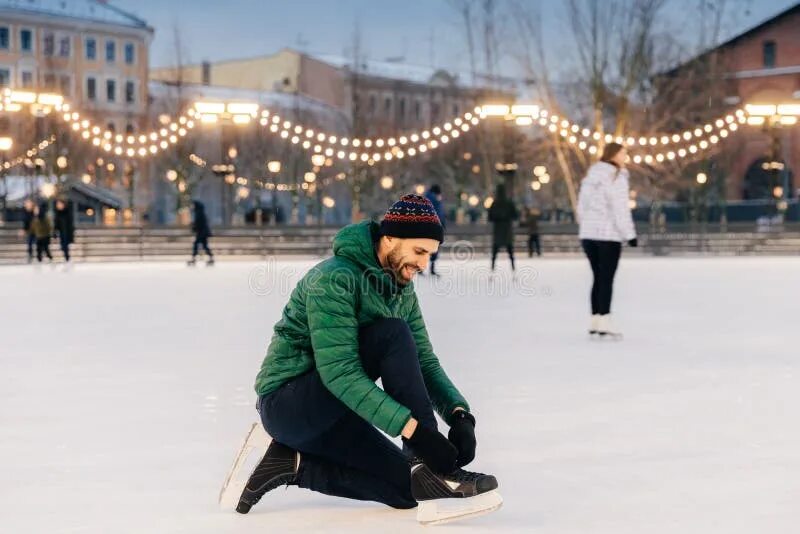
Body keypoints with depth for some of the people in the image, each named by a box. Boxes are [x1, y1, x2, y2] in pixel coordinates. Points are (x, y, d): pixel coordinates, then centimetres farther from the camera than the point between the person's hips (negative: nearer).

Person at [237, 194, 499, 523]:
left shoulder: (402, 289, 5)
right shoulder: (334, 279, -22)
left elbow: (424, 362, 5)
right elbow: (339, 372, -30)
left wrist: (459, 413, -16)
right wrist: (413, 428, -37)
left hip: (327, 414, 9)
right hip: (287, 403, -9)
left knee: (408, 489, -2)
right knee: (393, 335, -26)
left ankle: (295, 465, 5)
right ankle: (430, 468, -26)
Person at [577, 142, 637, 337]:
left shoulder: (590, 176, 12)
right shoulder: (616, 178, -11)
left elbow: (582, 205, 14)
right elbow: (620, 209, -15)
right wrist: (630, 234, -10)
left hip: (588, 234, 7)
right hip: (609, 235, -7)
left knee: (598, 277, 12)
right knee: (607, 279, -4)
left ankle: (595, 321, 12)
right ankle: (604, 322, -6)